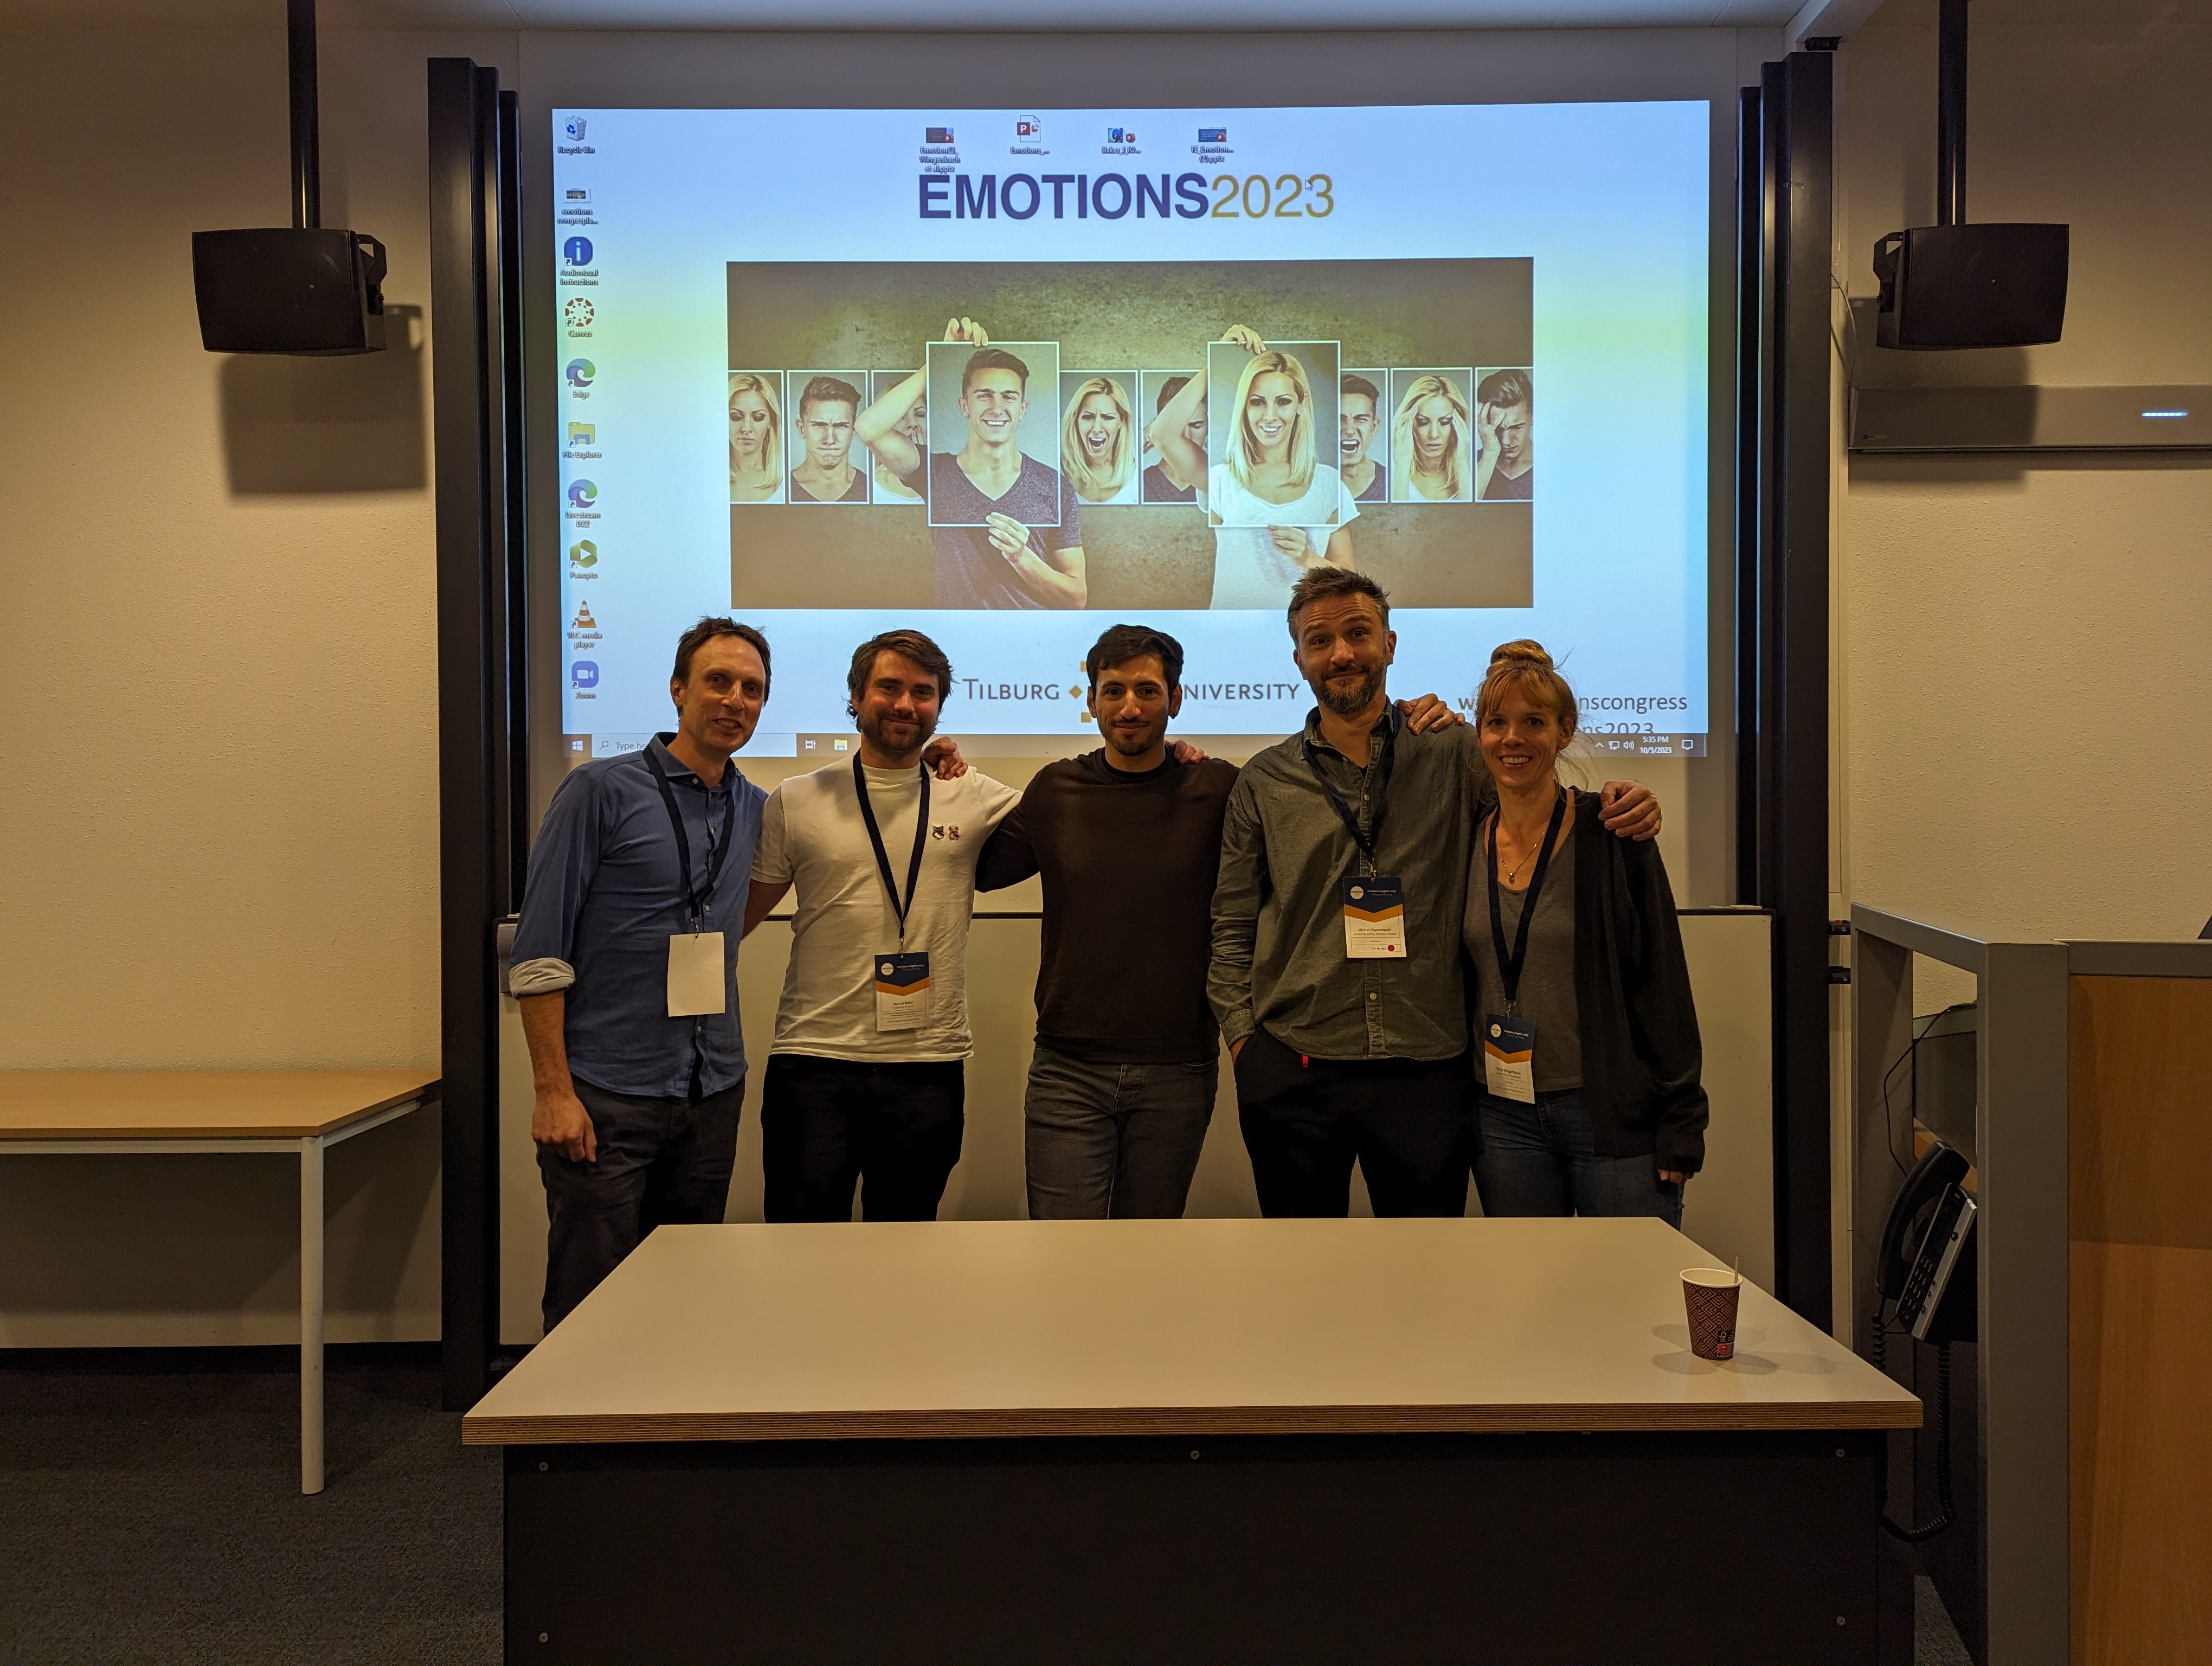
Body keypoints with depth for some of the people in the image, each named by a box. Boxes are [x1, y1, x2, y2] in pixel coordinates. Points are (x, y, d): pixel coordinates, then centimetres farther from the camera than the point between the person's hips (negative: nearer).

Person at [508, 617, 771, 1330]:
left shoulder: (755, 810, 9)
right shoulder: (601, 790, -7)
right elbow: (539, 952, -8)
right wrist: (553, 1090, -15)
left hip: (714, 1095, 5)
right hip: (606, 1098, -5)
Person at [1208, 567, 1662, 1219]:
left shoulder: (1454, 756, 5)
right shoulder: (1265, 783, 6)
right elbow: (1231, 926, 9)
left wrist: (1618, 808, -11)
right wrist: (1241, 1033, 1)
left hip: (1427, 1069, 0)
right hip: (1292, 1073, 1)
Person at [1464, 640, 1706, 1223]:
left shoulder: (1612, 835, -6)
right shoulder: (1466, 842, 5)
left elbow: (1664, 984, -6)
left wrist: (1680, 1125, -8)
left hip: (1614, 1113, -3)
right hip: (1503, 1118, 3)